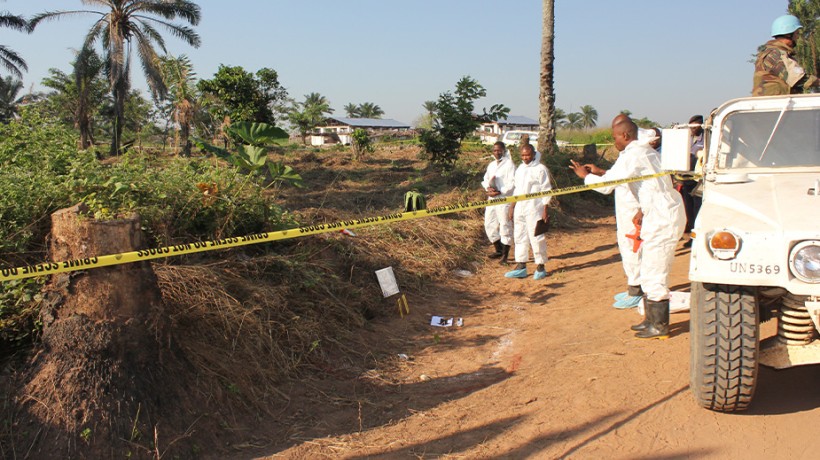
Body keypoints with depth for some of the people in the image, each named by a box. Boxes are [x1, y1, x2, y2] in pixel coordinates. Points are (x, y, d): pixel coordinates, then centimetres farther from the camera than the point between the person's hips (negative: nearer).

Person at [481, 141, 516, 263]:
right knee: (489, 225, 11)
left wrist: (499, 192, -21)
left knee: (505, 226, -3)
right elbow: (485, 179, 14)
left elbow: (512, 183, -15)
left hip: (504, 200, -8)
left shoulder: (509, 164, -7)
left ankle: (505, 255, 5)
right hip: (491, 199, 8)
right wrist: (488, 188, -7)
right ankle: (499, 250, 26)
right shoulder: (491, 165, 16)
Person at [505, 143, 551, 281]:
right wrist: (512, 207, 17)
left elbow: (546, 190, -9)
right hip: (519, 209, 7)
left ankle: (540, 266, 8)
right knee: (520, 237, 8)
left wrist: (545, 210, -13)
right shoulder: (520, 169, 15)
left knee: (536, 238, -3)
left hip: (534, 210, -7)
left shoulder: (540, 169, -8)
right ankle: (521, 266, 15)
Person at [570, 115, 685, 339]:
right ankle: (652, 320, 23)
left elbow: (606, 186, -17)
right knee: (650, 271, 15)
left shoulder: (632, 155, -15)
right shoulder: (645, 151, 16)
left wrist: (585, 175, 1)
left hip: (662, 218, -10)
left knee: (654, 273, -4)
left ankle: (659, 326, 3)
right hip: (661, 215, 10)